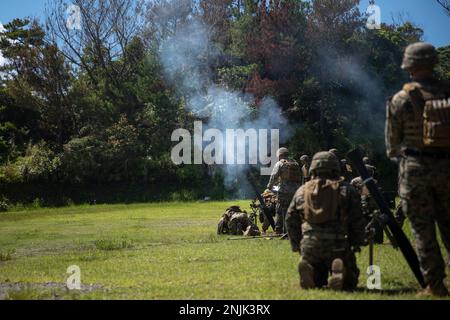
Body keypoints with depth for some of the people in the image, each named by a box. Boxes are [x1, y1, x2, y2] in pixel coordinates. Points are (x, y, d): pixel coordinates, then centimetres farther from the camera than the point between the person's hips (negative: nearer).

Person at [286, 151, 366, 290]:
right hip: (338, 248, -2)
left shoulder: (301, 191, 11)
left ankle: (309, 273, -12)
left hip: (309, 248, 2)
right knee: (349, 283, 14)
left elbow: (290, 220, 14)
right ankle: (339, 273, -20)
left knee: (316, 281, 22)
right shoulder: (346, 189, 4)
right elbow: (358, 221, 2)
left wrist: (297, 245, 22)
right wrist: (356, 244, 14)